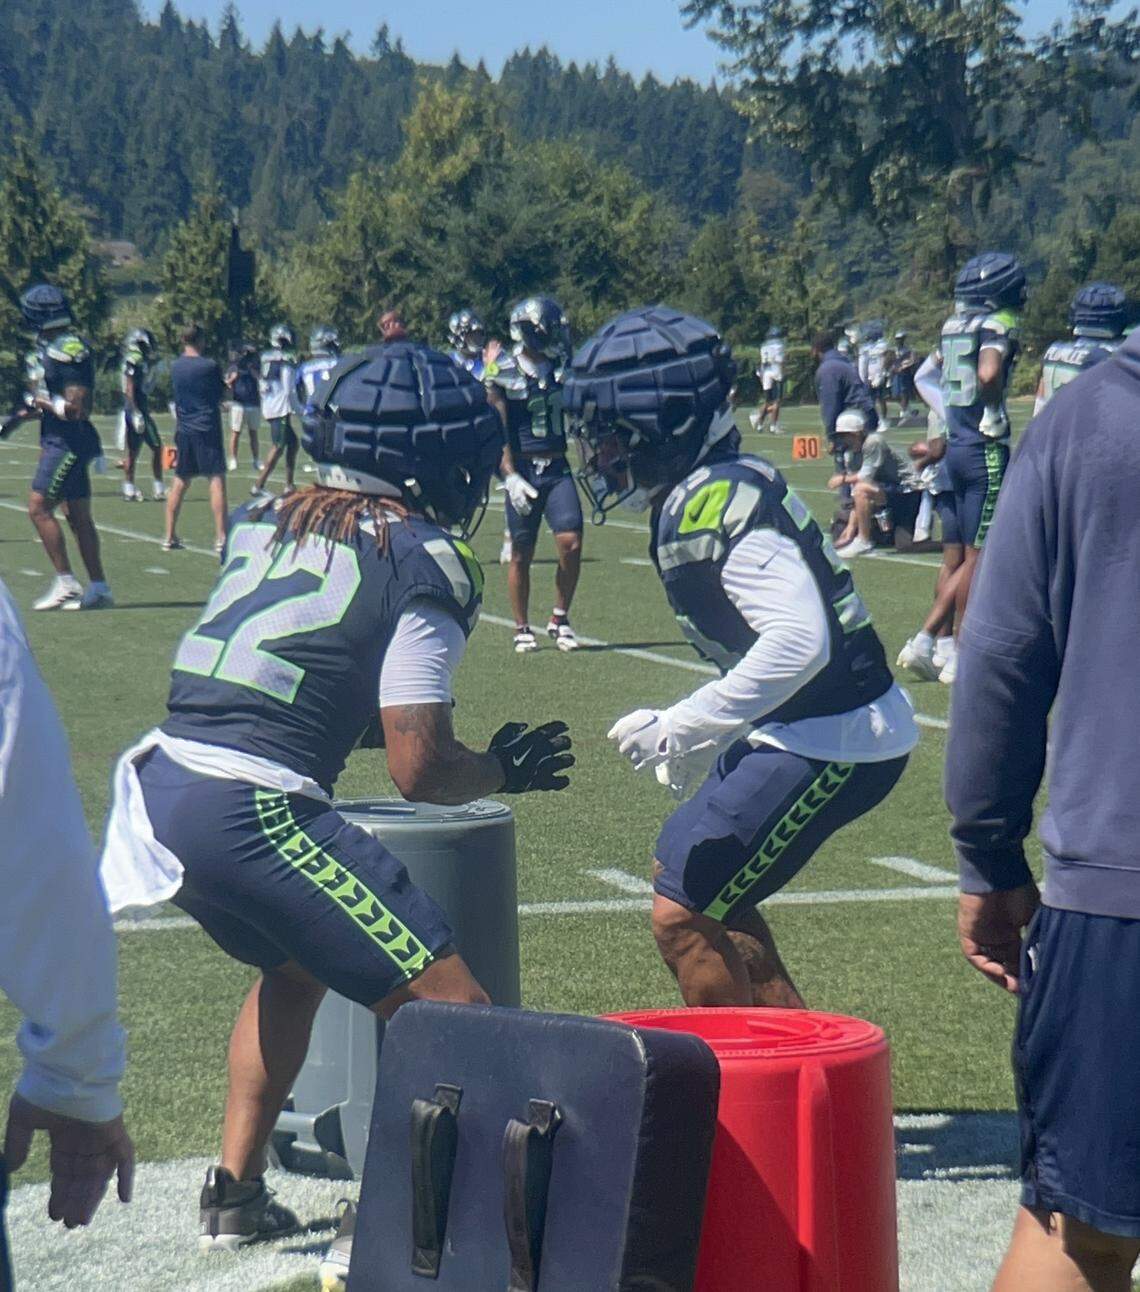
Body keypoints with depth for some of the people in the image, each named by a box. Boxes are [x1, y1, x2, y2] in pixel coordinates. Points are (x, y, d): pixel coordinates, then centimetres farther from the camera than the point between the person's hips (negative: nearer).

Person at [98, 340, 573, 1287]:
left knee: (295, 965, 33)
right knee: (451, 1011, -3)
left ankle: (235, 1193, 35)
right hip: (253, 814, -9)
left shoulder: (263, 522, 16)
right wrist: (504, 771, 11)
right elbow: (419, 772, -9)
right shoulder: (422, 560, -5)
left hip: (162, 788, 9)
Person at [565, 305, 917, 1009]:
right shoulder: (729, 485, 10)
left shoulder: (711, 504, -21)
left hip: (834, 743, -11)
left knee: (684, 915, -9)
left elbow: (798, 643, -31)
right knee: (681, 868, 22)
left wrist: (683, 729, -23)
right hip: (807, 730, 11)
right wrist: (683, 729, 15)